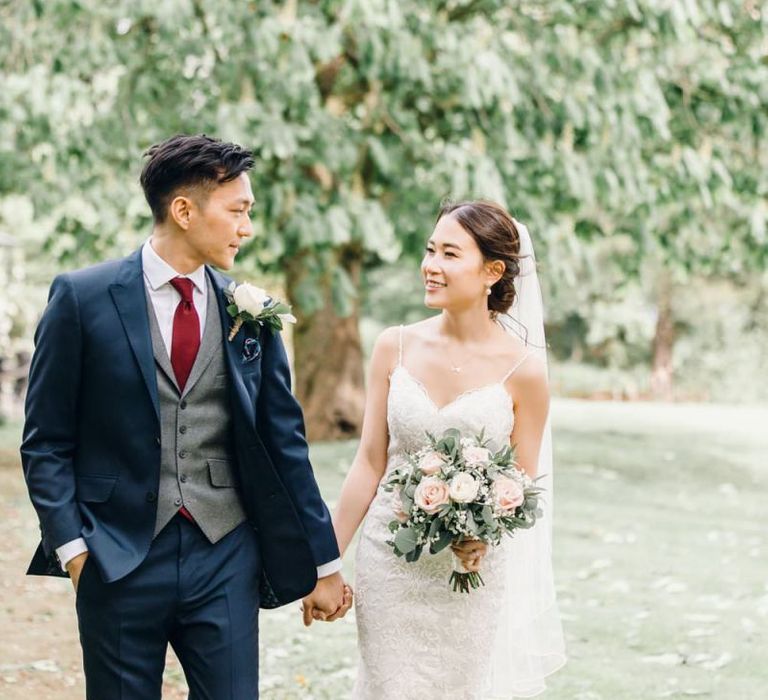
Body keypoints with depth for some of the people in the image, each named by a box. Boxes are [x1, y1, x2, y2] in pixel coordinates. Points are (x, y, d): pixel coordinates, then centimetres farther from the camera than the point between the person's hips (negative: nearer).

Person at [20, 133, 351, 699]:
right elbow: (45, 442, -1)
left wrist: (323, 563, 10)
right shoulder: (83, 297, -3)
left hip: (226, 554, 3)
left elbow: (284, 442, 9)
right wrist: (71, 545, -10)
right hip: (118, 559, -2)